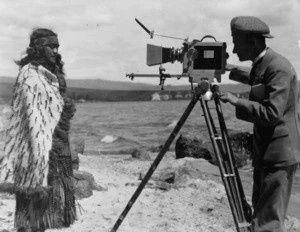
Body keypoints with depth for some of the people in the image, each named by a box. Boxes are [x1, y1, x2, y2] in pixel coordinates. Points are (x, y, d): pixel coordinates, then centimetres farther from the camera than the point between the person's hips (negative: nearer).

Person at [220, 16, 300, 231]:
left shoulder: (278, 67, -18)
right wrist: (241, 77, 20)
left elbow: (272, 113, -25)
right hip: (266, 152, 10)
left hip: (280, 154, -10)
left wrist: (237, 101, -23)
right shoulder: (261, 65, 11)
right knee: (261, 213, 17)